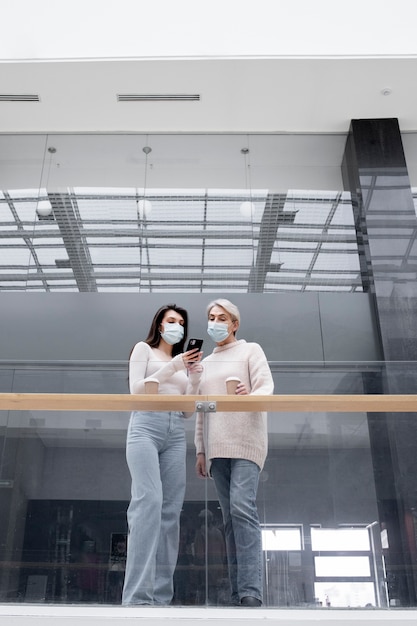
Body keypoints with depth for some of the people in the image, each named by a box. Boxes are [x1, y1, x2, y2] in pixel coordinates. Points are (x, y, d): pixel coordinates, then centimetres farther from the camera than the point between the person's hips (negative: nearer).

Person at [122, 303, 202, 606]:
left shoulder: (183, 361, 26)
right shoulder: (144, 349, 15)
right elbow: (136, 388, 0)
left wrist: (194, 376, 4)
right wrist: (172, 368, -5)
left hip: (176, 433, 5)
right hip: (146, 426, -5)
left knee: (171, 510, -5)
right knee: (149, 501, -22)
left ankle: (161, 596, -4)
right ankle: (138, 596, -24)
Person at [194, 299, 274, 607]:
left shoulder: (250, 350, 7)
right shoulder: (206, 363, 22)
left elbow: (266, 387, -7)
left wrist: (250, 396, -30)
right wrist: (200, 450, 16)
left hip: (245, 441, -5)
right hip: (217, 447, 5)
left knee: (242, 508, -19)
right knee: (230, 516, 3)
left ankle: (251, 593, -20)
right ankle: (238, 593, 5)